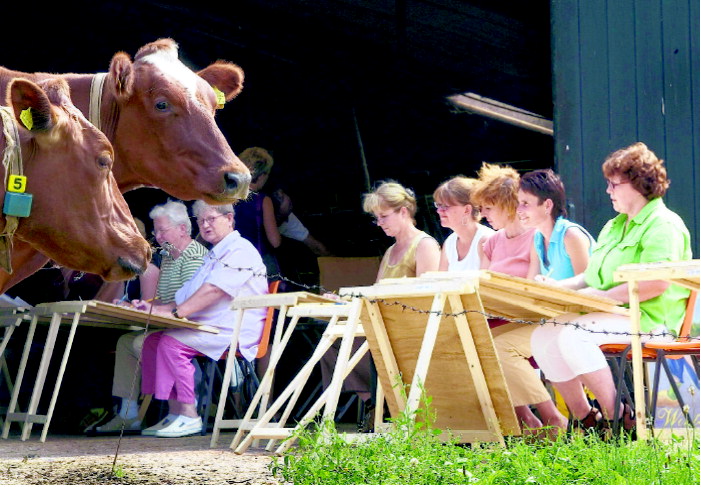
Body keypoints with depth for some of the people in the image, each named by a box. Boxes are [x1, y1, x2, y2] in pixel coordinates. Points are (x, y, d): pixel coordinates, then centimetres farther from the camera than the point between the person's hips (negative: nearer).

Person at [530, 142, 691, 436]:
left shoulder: (664, 225, -8)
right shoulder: (613, 227, 22)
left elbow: (657, 283, -22)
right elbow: (592, 277, 24)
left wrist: (605, 296, -21)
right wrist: (558, 286, 5)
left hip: (651, 320, -9)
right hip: (612, 315, 9)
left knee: (572, 335, -29)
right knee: (543, 336, -10)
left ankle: (621, 419, -25)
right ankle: (586, 420, -6)